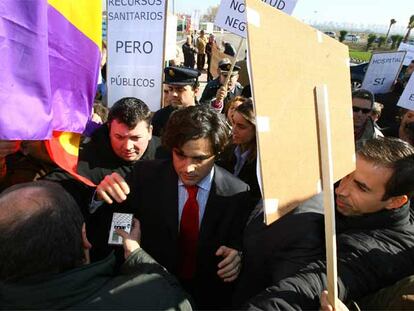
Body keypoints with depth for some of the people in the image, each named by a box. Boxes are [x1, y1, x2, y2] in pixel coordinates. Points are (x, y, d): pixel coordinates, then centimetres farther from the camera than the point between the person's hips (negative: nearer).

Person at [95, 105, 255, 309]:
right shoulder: (146, 176, -6)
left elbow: (241, 243, 3)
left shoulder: (237, 194, -9)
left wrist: (236, 255, -18)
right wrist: (104, 196, -20)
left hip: (208, 297, 1)